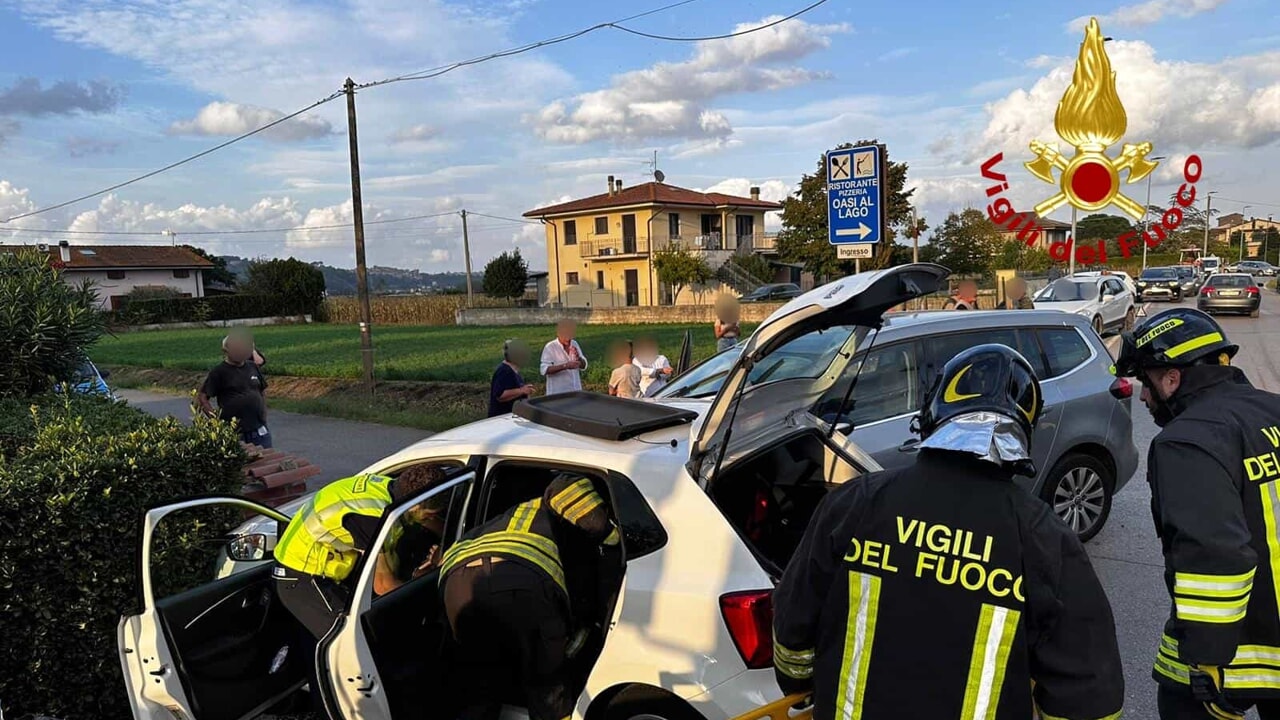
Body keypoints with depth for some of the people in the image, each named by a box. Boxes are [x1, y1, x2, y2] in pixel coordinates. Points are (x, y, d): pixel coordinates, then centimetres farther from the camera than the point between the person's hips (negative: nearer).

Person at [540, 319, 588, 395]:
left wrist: (578, 357, -14)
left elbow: (584, 366, 7)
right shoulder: (550, 347, -10)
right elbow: (544, 370, -20)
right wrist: (565, 366, -28)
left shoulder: (574, 344, 6)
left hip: (576, 391, 5)